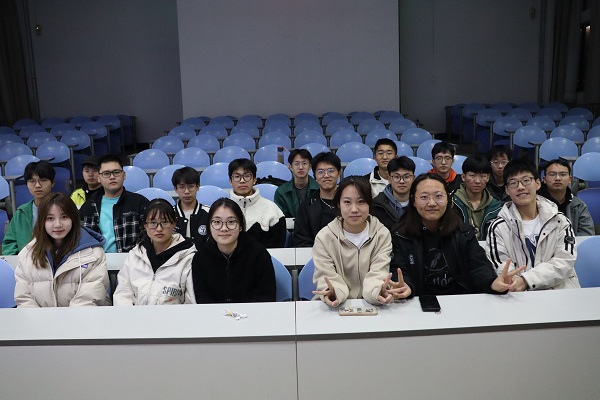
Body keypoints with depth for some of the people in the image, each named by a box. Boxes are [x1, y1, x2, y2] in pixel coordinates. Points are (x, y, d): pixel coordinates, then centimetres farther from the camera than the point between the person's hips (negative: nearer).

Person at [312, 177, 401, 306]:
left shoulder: (382, 234, 2)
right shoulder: (324, 237, 0)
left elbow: (377, 273, -7)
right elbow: (326, 276, -7)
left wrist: (377, 292, -30)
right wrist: (333, 293, -30)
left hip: (371, 305, 1)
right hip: (337, 306, 0)